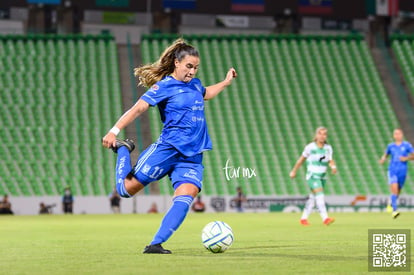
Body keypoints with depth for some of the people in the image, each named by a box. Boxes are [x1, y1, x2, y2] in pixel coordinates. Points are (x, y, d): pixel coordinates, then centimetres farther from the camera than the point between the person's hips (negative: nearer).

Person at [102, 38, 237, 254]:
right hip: (168, 148, -5)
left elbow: (205, 94, 43)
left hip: (192, 156, 5)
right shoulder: (164, 86, -4)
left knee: (186, 196, -20)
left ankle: (156, 244, -21)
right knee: (126, 189, -5)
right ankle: (123, 149, 24)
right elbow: (138, 108, -14)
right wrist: (114, 131, -23)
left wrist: (226, 82, 39)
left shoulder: (195, 84, 17)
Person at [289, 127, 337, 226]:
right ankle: (325, 218, -28)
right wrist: (294, 171, 13)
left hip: (322, 176, 5)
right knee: (319, 194, -20)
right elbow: (301, 159, 5)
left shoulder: (328, 148, 2)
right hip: (312, 175, -5)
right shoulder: (310, 147, -6)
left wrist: (333, 167, -28)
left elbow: (331, 161, -5)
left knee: (313, 198, 9)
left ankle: (303, 219, 21)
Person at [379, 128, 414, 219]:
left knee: (398, 191, 13)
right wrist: (383, 159, -1)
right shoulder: (391, 146, 6)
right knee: (394, 189, -19)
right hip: (392, 170, -1)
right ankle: (394, 210, -21)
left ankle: (391, 203, 45)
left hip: (402, 171, 1)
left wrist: (406, 158, -16)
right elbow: (386, 154, 20)